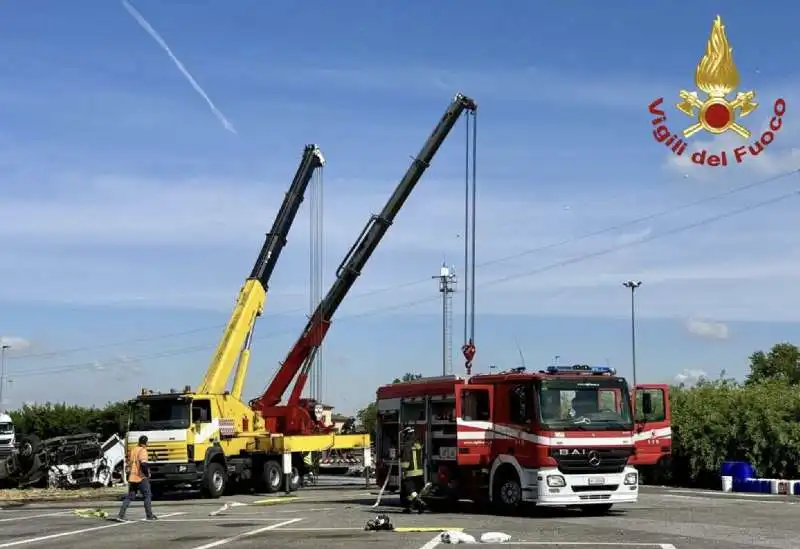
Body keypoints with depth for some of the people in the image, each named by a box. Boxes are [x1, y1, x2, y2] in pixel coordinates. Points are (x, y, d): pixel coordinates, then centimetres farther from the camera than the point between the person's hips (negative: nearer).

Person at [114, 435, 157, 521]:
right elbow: (144, 463, -23)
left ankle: (121, 516, -2)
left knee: (129, 497, 7)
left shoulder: (133, 450, 13)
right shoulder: (143, 451, -11)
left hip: (132, 478, 7)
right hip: (141, 478, -7)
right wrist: (147, 473, -11)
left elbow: (129, 461, 21)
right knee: (147, 496, 4)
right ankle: (149, 515, 6)